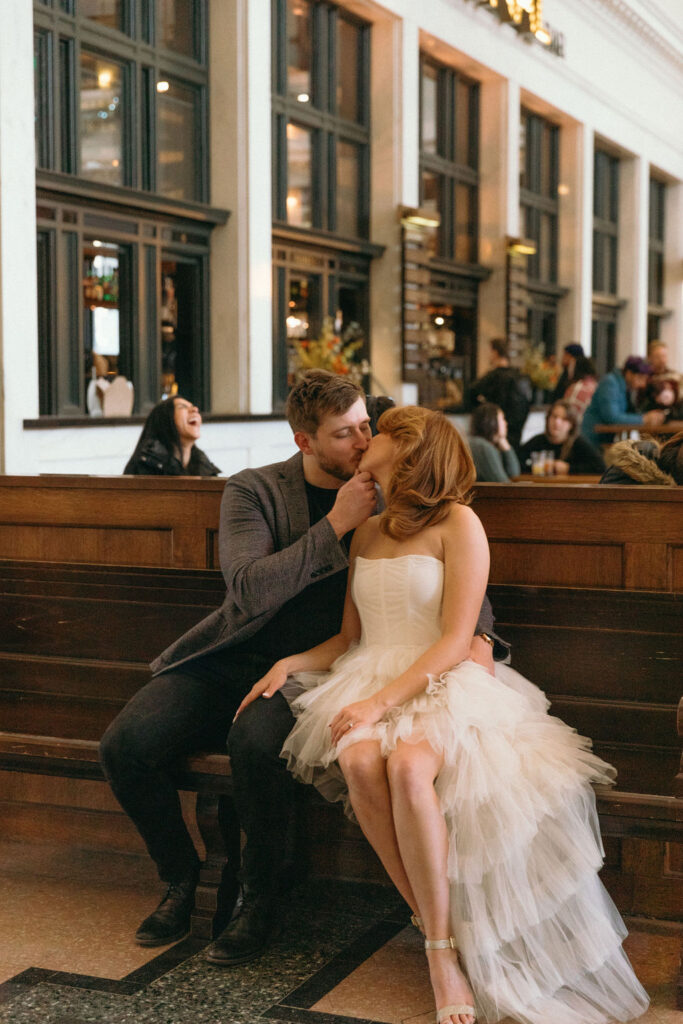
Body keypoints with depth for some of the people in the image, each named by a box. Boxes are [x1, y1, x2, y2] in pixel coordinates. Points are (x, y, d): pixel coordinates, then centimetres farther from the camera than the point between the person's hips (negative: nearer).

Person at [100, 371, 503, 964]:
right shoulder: (253, 491, -3)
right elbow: (249, 590, -18)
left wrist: (479, 632, -14)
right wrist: (335, 526, -21)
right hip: (232, 661, 2)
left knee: (257, 740, -35)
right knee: (126, 745, -19)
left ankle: (260, 894, -9)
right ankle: (181, 876, 9)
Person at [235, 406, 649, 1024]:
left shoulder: (456, 524, -1)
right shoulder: (367, 535, 20)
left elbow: (455, 641, -9)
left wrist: (384, 700, -19)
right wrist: (289, 664, 6)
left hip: (441, 686, -5)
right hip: (369, 681, 5)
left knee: (408, 764, -36)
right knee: (360, 761, -30)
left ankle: (444, 946, -25)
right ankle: (432, 923, -19)